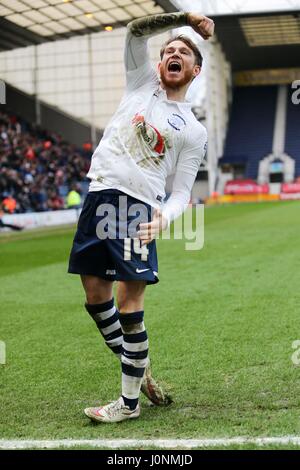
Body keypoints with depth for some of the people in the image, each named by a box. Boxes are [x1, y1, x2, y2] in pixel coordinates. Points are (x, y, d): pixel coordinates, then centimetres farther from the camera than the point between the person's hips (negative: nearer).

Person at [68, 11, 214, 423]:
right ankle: (138, 370, 26)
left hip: (140, 208, -4)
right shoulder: (143, 84, 17)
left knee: (129, 305, -8)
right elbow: (136, 30, 9)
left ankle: (130, 402, 3)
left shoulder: (194, 131, 8)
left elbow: (181, 191, 2)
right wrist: (185, 17, 4)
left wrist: (165, 218, -17)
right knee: (95, 297, 8)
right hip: (99, 196, 4)